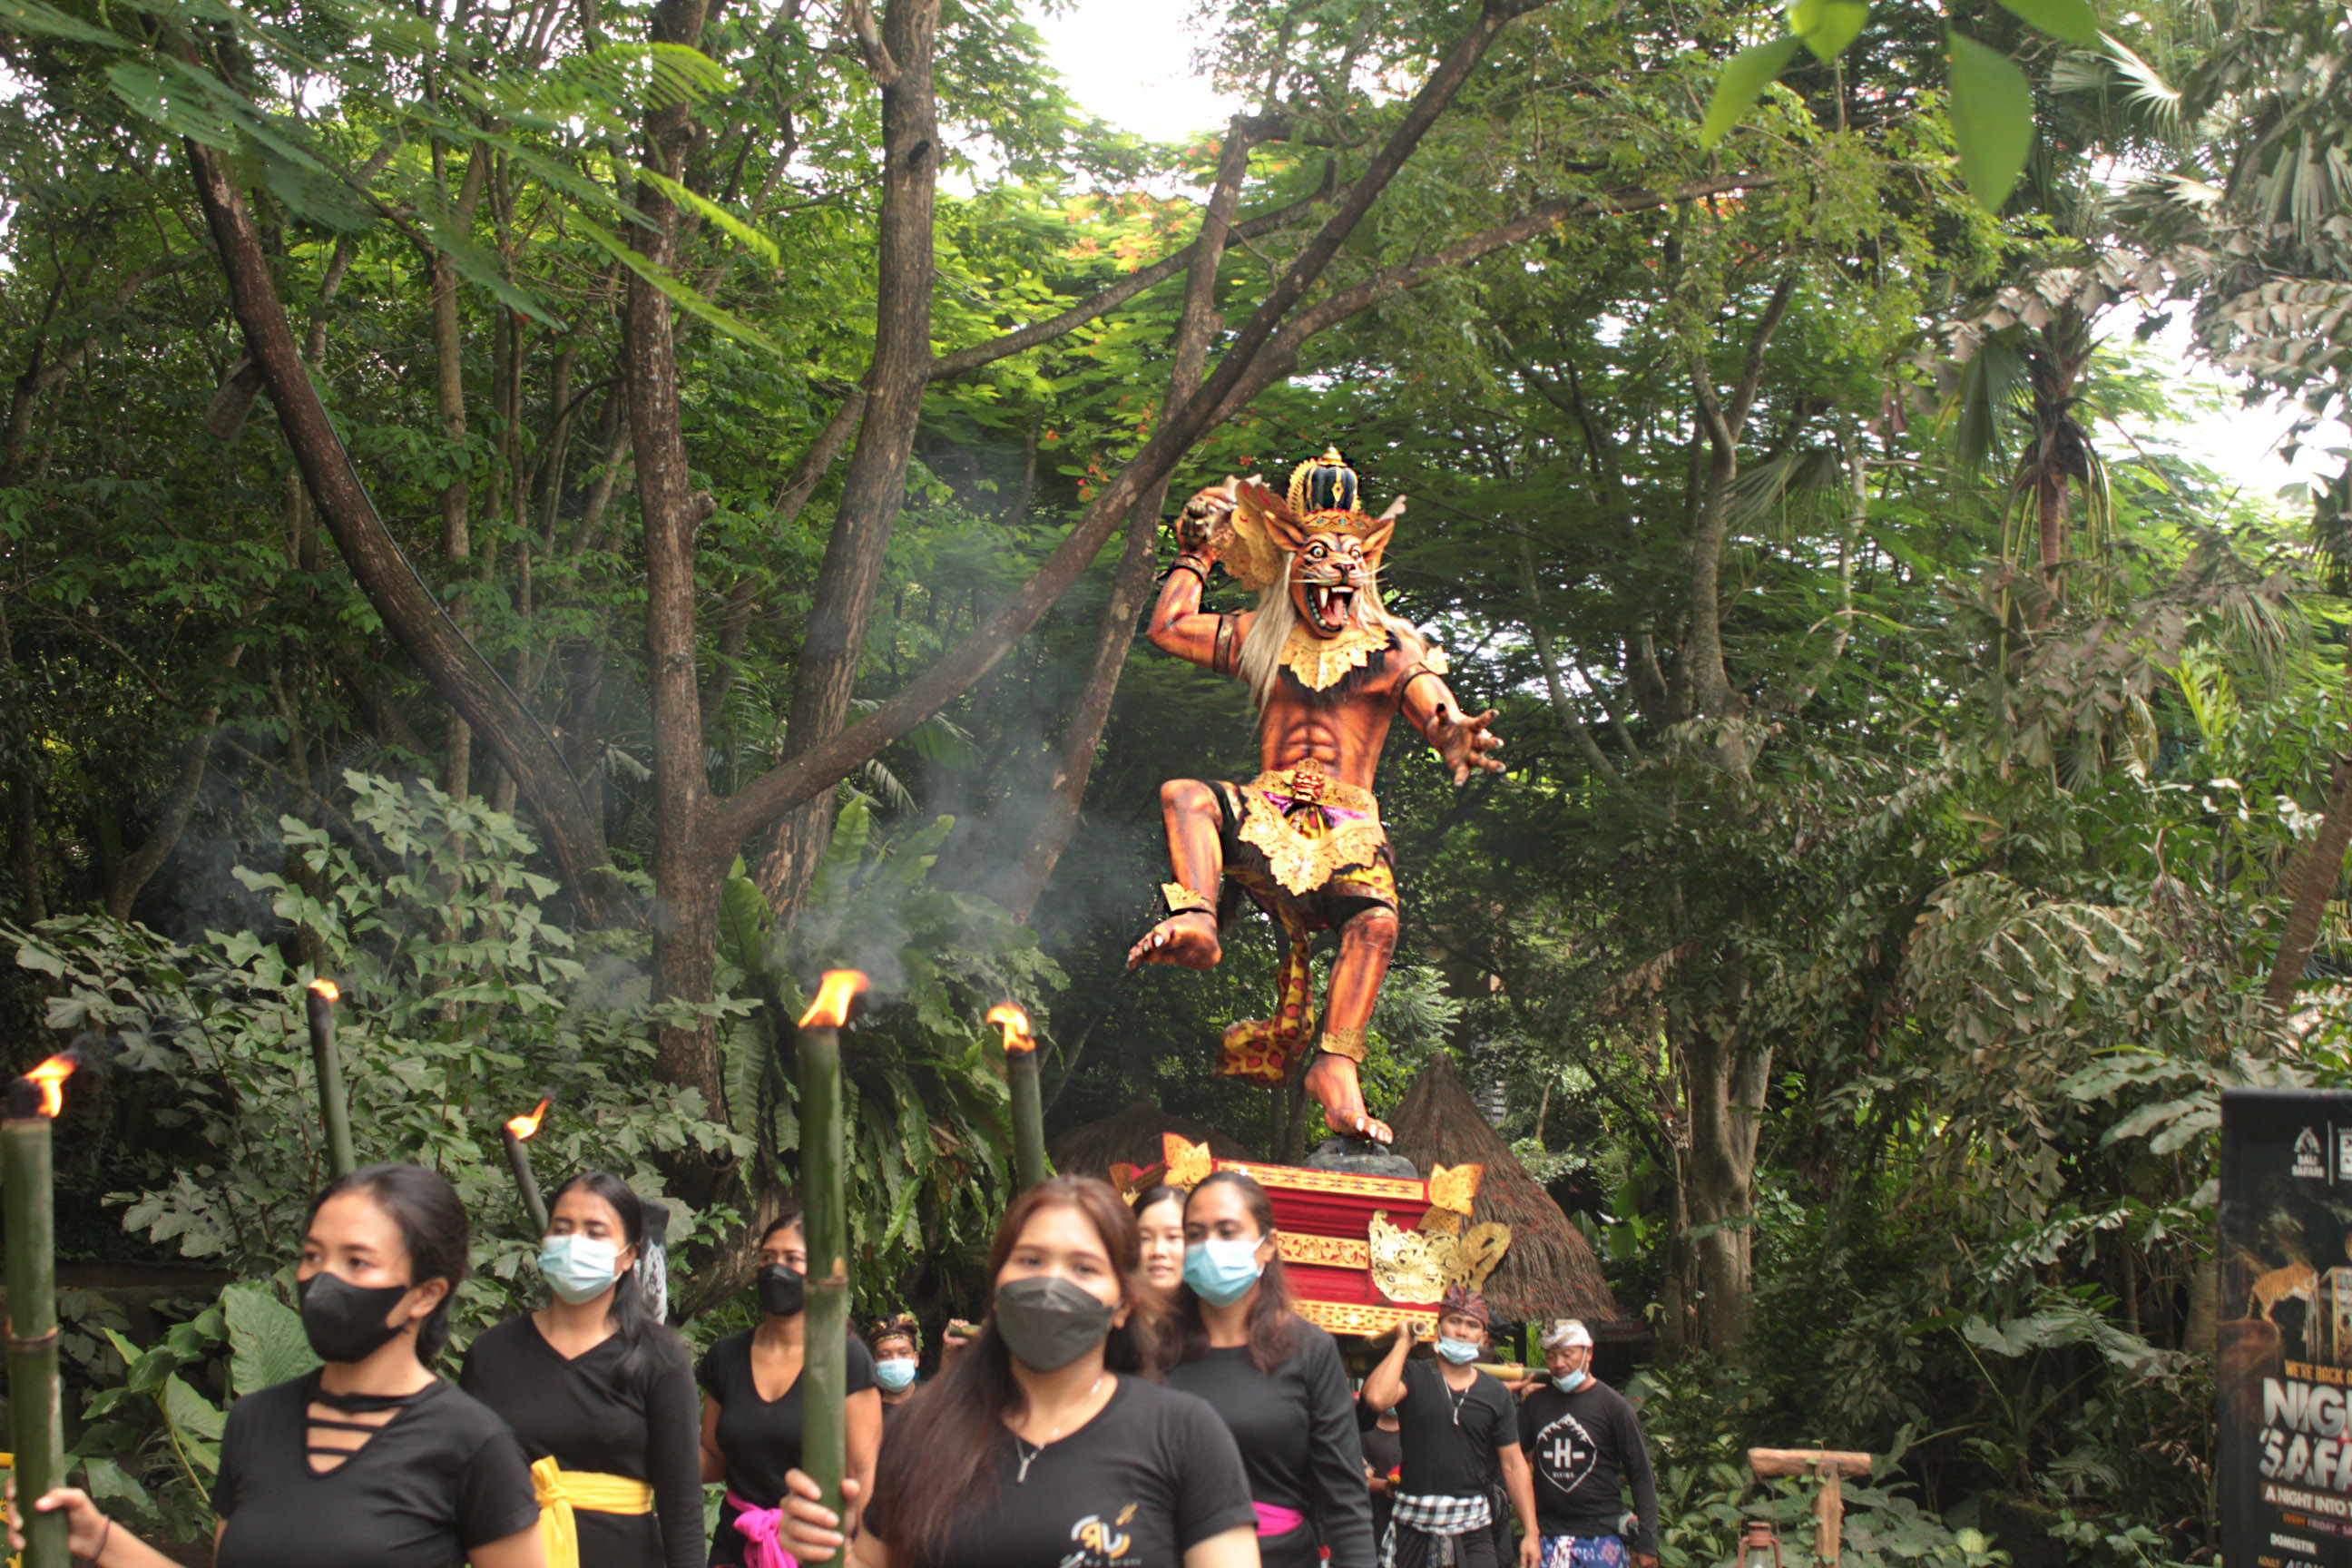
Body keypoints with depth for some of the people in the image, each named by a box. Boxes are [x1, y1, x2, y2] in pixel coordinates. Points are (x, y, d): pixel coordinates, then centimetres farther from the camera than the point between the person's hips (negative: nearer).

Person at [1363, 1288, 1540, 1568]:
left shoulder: (1495, 1394, 8)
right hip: (1413, 1523, -1)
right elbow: (1376, 1397, -21)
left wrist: (1531, 1533, 2)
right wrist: (1403, 1342, -8)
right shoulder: (1413, 1376, 1)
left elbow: (1513, 1465, 8)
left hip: (1473, 1527, 1)